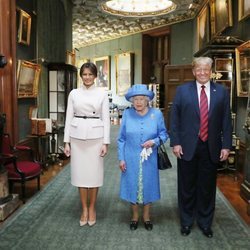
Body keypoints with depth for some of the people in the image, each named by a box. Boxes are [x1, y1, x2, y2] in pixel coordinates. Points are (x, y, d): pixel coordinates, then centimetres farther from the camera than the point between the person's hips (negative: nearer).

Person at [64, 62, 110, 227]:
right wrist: (67, 141, 0)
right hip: (77, 136, 2)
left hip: (95, 136, -1)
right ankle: (84, 209, 23)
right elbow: (69, 118, 5)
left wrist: (106, 142, -6)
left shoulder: (102, 93, 1)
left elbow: (106, 119, -1)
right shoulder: (74, 93, 5)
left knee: (94, 172, 5)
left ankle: (92, 208, 24)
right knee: (80, 172, 7)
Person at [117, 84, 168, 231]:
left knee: (148, 186, 11)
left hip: (149, 159, 0)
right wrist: (121, 158, -2)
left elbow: (164, 134, 3)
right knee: (133, 186, 10)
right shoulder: (127, 114, -4)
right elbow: (121, 139, 1)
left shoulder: (156, 114, -4)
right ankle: (135, 216, 31)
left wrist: (154, 141, -17)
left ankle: (147, 216, 31)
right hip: (131, 159, 0)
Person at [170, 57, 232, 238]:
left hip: (211, 148, 1)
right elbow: (174, 119, 0)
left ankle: (205, 222, 32)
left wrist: (226, 146, -1)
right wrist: (175, 142, -6)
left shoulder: (222, 92, 4)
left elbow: (226, 121, 3)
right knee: (187, 187, 11)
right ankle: (187, 221, 31)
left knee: (207, 187, 12)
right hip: (187, 147, -1)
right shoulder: (182, 90, 1)